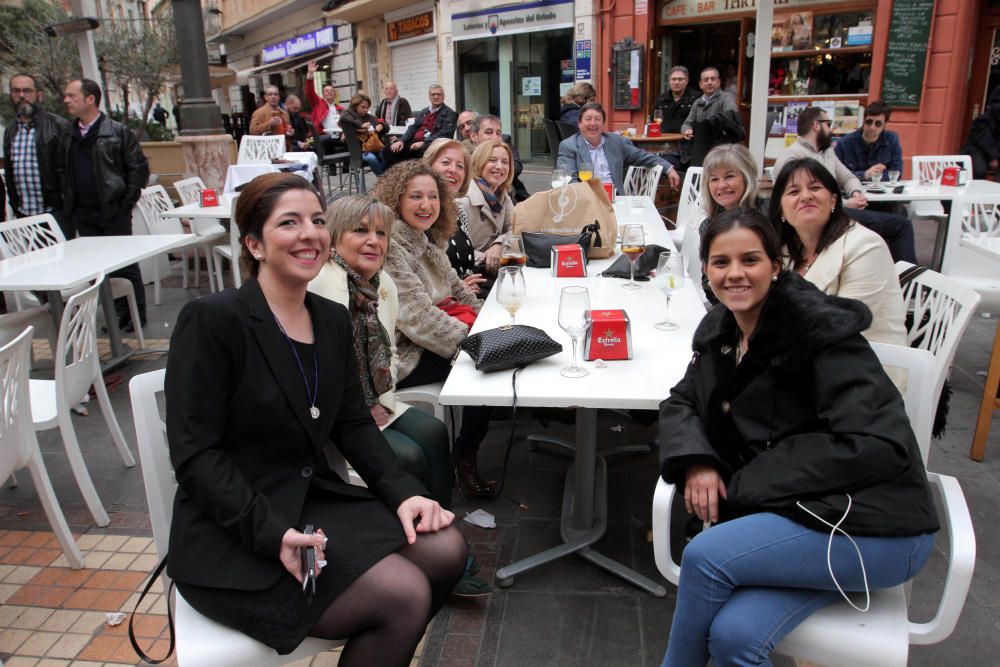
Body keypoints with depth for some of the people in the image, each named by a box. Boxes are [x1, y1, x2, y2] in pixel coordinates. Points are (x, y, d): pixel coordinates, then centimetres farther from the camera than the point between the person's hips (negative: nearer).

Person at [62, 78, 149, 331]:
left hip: (113, 212, -5)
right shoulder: (68, 136, 9)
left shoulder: (118, 132, -5)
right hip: (83, 215, 5)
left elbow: (139, 168, -4)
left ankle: (137, 314, 13)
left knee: (124, 264, 2)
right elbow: (64, 172, 18)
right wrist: (69, 205, 9)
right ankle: (119, 312, 19)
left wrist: (127, 200, -7)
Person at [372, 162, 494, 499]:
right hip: (402, 357, -9)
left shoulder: (428, 240, 11)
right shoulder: (388, 245, -19)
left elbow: (457, 291, 17)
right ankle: (464, 458, -1)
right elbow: (415, 316, -24)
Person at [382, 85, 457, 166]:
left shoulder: (450, 113, 5)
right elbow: (413, 128, 17)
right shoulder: (423, 112, 26)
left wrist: (423, 142, -19)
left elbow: (444, 134, -9)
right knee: (387, 150, -14)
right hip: (415, 141, 6)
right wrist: (401, 140, -4)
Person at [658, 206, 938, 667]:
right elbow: (680, 402, 13)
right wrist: (696, 461, -10)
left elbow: (880, 445, -20)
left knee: (704, 556, -24)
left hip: (873, 525, -5)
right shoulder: (719, 330, 6)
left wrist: (747, 485, -18)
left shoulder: (821, 330, -14)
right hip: (786, 512, 5)